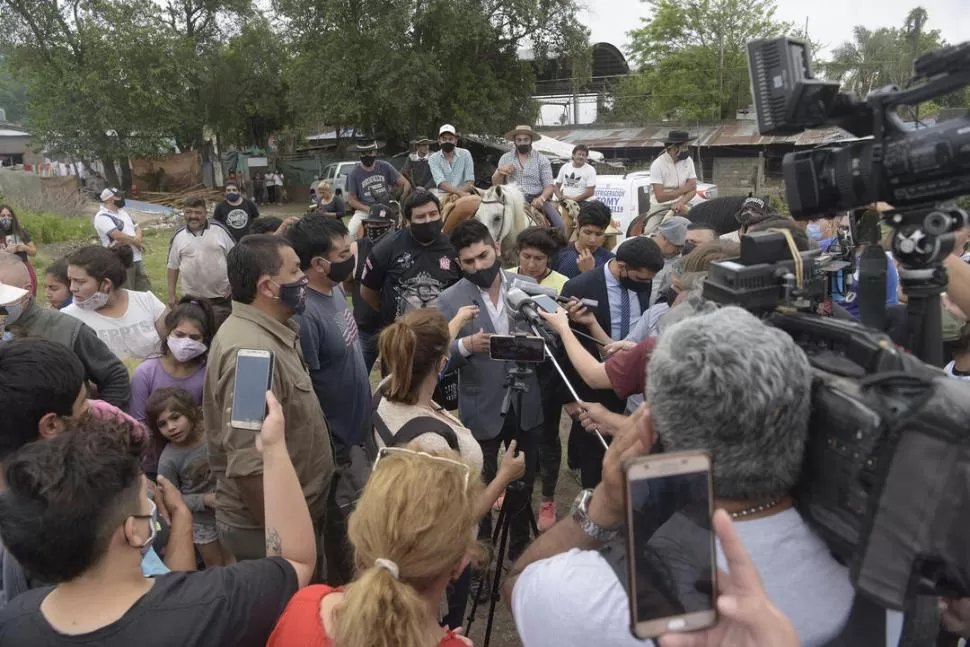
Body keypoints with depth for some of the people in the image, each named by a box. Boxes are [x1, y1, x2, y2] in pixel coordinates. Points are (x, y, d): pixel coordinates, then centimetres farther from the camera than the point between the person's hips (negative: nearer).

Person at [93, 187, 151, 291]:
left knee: (145, 291, 13)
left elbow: (137, 228, 17)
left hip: (136, 259, 9)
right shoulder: (102, 217, -12)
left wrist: (138, 238, -6)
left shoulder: (122, 212, 16)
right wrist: (136, 241, -9)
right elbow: (117, 235, -23)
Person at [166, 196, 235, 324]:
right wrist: (171, 294, 7)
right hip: (191, 298, 2)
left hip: (221, 296, -2)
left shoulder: (220, 229, -2)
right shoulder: (178, 236, 3)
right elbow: (173, 266, 10)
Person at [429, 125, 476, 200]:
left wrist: (456, 194, -20)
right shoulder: (433, 159, 3)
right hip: (441, 195, 1)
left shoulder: (465, 154, 6)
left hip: (462, 193, -1)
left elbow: (470, 182, -1)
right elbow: (441, 183, -12)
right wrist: (460, 192, -29)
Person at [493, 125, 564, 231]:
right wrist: (500, 172, -8)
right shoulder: (505, 158, 13)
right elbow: (495, 183, 14)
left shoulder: (542, 159, 7)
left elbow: (549, 186, 1)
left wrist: (541, 198, -20)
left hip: (536, 200, -1)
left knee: (559, 225, -19)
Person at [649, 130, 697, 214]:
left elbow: (693, 189, 1)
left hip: (682, 206, 3)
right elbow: (660, 197, -17)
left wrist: (680, 202, -19)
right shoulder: (657, 164, -11)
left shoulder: (688, 161, 5)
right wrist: (683, 189, -10)